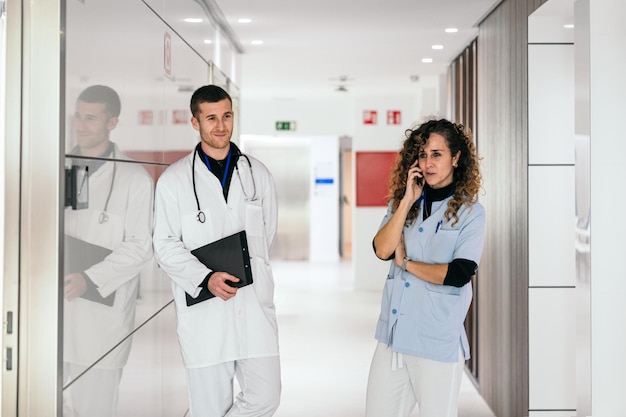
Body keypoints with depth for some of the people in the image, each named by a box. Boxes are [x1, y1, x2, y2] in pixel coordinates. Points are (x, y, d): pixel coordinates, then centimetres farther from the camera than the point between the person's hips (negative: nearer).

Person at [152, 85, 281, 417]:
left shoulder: (258, 174, 10)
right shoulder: (174, 179, 0)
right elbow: (165, 245, -2)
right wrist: (206, 278, -15)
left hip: (255, 306, 3)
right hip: (204, 311, -2)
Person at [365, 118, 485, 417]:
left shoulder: (470, 212, -4)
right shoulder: (402, 202, 9)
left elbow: (459, 273, -15)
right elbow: (382, 250, -6)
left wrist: (406, 263, -6)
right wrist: (408, 201, -9)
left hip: (438, 342, -4)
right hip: (393, 335, 4)